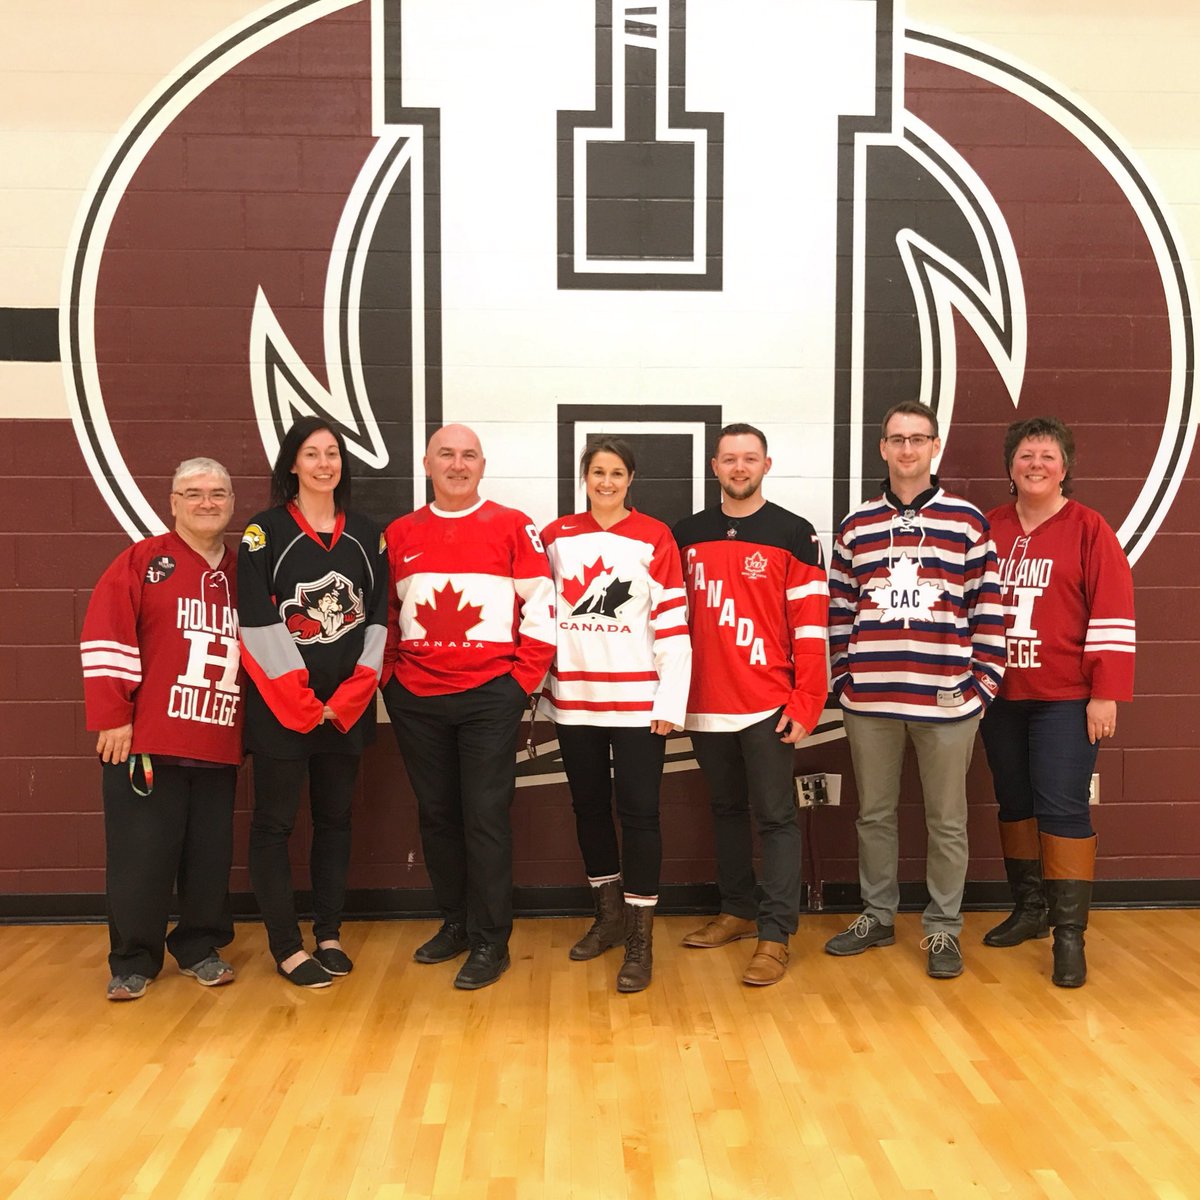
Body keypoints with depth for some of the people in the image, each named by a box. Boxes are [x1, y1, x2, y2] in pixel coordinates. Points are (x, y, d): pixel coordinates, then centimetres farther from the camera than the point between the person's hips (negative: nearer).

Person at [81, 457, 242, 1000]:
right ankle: (133, 960, 18)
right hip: (146, 740, -4)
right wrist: (112, 716, -13)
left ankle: (200, 947, 27)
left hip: (219, 745, 4)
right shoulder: (142, 559, -2)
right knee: (140, 854, 2)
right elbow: (106, 638, -9)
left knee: (210, 854, 10)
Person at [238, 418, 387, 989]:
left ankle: (329, 935, 22)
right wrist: (305, 702, -13)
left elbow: (378, 616, 4)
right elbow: (258, 624, -11)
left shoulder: (366, 534, 7)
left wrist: (350, 695, -5)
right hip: (280, 705, -3)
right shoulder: (265, 533, -4)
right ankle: (286, 947, 11)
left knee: (335, 817, 11)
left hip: (348, 705, 4)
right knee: (274, 822, 2)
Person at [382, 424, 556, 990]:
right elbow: (386, 613, 16)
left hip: (490, 696, -4)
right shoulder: (400, 534, 10)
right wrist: (391, 673, 7)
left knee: (485, 817, -2)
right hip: (416, 698, 4)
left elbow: (542, 606, -2)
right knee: (436, 814, 12)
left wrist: (524, 676, -6)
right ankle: (454, 922, 28)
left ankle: (489, 942, 9)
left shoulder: (512, 526, 0)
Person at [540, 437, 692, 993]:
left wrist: (671, 702, -10)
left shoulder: (654, 537, -3)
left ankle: (640, 939, 8)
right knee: (588, 807, 14)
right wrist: (540, 687, 8)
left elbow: (673, 626, -6)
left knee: (638, 812, -1)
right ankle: (608, 916, 31)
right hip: (573, 698, 4)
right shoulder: (555, 537, 6)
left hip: (637, 701, -3)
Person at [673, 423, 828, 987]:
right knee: (726, 810, 16)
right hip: (706, 705, 5)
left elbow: (810, 624, -6)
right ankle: (737, 910, 30)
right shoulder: (687, 535, 9)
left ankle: (775, 934, 6)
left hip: (768, 707, -4)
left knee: (775, 817, 0)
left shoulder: (793, 534, -3)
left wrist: (806, 702, -11)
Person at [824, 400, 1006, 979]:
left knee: (946, 819, 8)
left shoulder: (967, 520, 1)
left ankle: (943, 928, 22)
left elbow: (988, 606, 0)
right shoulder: (856, 525, 7)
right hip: (869, 697, 3)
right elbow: (839, 607, 9)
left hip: (946, 698, -2)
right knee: (874, 813, 13)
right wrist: (844, 676, 5)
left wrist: (983, 680, -4)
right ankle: (877, 916, 28)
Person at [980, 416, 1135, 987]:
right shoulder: (988, 529, 6)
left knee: (1063, 808, -5)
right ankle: (1029, 908, 29)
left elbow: (1113, 616, -8)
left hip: (1065, 698, -4)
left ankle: (1069, 933, 4)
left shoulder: (1088, 529, -5)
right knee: (1013, 802, 13)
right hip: (1000, 696, 5)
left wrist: (1106, 693, -12)